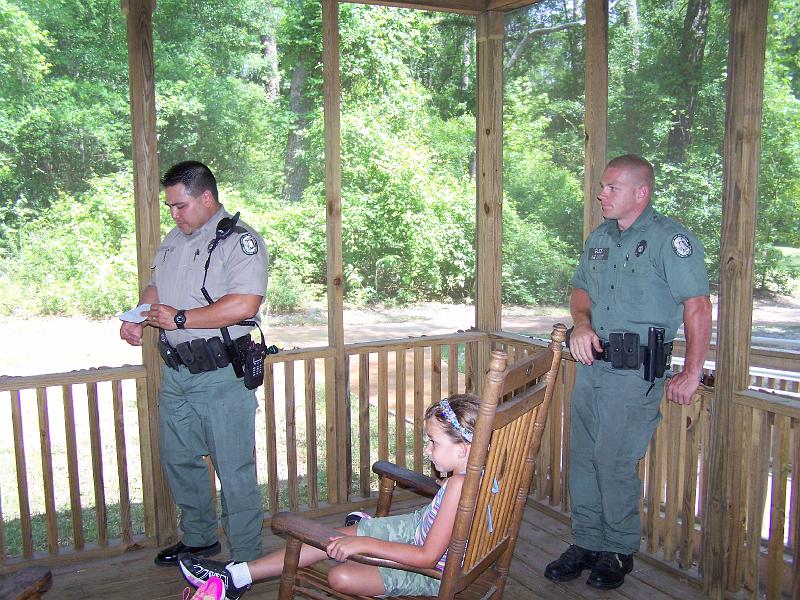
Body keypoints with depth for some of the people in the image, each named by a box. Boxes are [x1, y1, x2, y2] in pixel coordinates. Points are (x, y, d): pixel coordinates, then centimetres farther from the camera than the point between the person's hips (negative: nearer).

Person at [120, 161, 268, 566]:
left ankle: (246, 561, 14)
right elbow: (155, 287, 24)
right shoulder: (174, 240, 13)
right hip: (176, 373, 9)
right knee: (177, 459, 20)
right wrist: (136, 320, 3)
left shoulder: (240, 240, -13)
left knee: (234, 471, -1)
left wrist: (180, 318, -20)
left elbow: (244, 305, -25)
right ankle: (198, 537, 40)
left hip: (221, 377, -8)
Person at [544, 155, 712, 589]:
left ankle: (619, 553, 18)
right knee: (582, 457, 11)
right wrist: (581, 322, 1)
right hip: (592, 364, 7)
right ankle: (586, 543, 26)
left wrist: (691, 374, -13)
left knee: (615, 463, -2)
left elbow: (698, 306, -13)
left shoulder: (669, 238, -10)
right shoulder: (599, 238, 13)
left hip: (635, 373, -7)